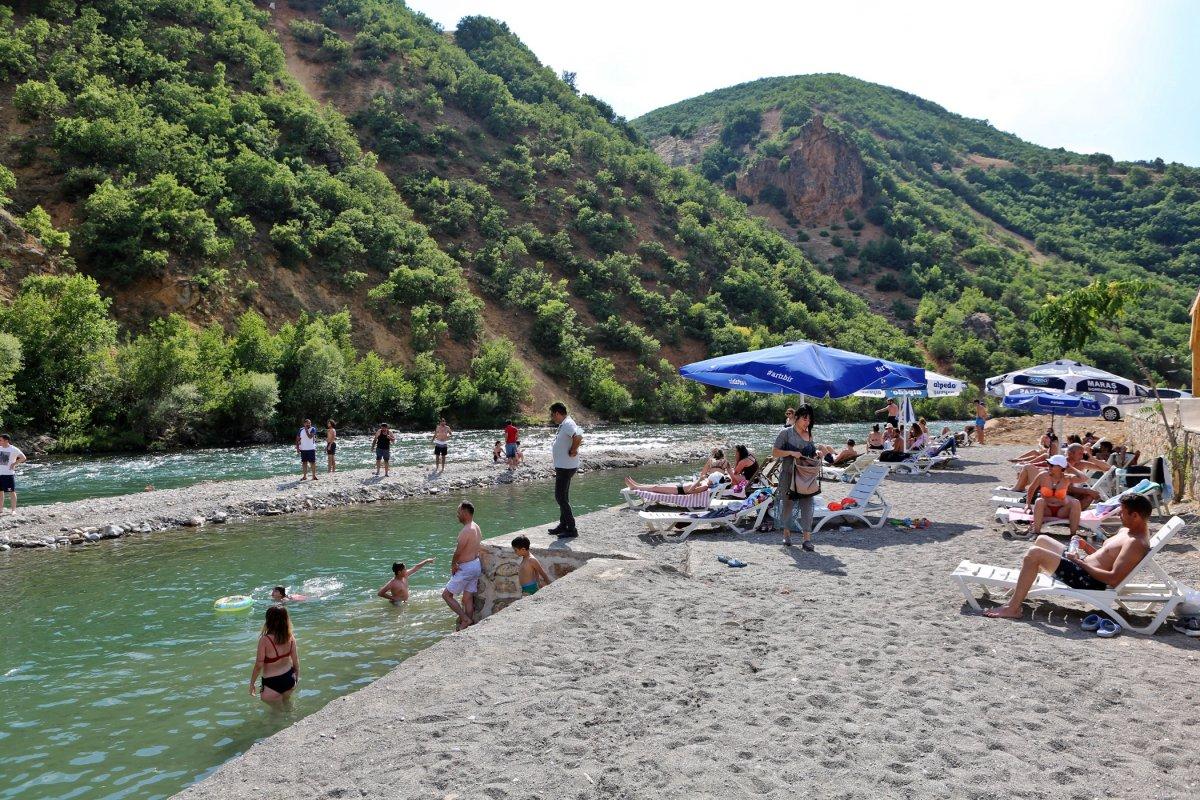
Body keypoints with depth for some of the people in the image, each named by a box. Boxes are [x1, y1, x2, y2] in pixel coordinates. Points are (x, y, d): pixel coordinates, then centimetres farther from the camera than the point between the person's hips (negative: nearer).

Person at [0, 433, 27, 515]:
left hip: (9, 474, -5)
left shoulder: (14, 449, -8)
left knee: (12, 492, 0)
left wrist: (14, 464, -12)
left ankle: (14, 510, 6)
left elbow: (23, 458, -5)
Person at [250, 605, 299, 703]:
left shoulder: (265, 640, -22)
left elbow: (259, 665, -16)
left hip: (272, 683, -5)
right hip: (289, 678, 5)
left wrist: (252, 684, -3)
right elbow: (295, 660, 1)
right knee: (286, 702, 31)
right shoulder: (290, 637, -8)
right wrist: (297, 676, 18)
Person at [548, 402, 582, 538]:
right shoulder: (563, 425, 14)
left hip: (566, 467, -11)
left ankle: (571, 529, -5)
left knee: (561, 497, -8)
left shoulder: (568, 424, -19)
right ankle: (563, 525, 28)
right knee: (562, 497, 18)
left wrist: (572, 451, -25)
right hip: (562, 466, 11)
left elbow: (578, 437, -37)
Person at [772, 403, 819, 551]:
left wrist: (815, 463, 1)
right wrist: (791, 453, -17)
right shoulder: (786, 433, -3)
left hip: (806, 477, 3)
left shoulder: (809, 435, 11)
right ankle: (787, 533, 27)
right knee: (788, 504, 9)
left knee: (807, 505, -6)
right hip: (789, 475, -3)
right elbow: (774, 452, -5)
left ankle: (806, 538, -7)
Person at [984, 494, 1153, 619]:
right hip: (1085, 565, 11)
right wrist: (1087, 547, 5)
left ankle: (1012, 608, -15)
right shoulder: (1126, 531, 11)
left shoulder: (1135, 543, -20)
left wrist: (1081, 563, -20)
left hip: (1087, 580, -11)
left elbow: (1114, 579, -28)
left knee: (1034, 553, -21)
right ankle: (1020, 590, 29)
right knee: (1042, 540, 21)